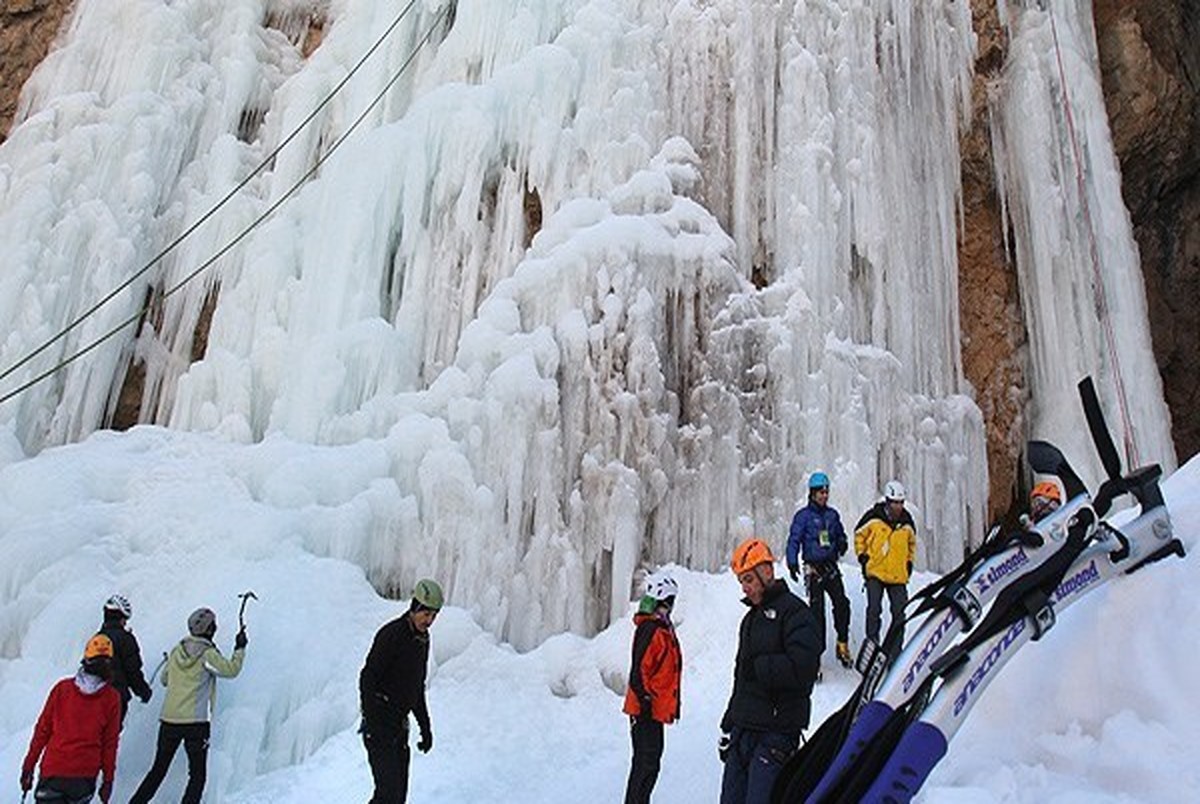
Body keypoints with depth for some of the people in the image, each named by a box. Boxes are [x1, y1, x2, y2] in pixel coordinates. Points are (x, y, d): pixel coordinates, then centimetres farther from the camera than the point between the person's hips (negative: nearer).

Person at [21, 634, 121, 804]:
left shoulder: (62, 688, -3)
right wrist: (108, 779, 11)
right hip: (85, 775, 0)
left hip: (52, 771, 0)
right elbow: (110, 743, 2)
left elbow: (42, 731, 3)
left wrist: (29, 766, 13)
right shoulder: (112, 698, -4)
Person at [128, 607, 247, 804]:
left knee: (158, 770, 19)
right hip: (196, 722, -5)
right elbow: (231, 669, -8)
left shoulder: (177, 650, 7)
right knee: (198, 775, 6)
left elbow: (164, 679, 17)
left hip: (168, 719, 5)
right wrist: (240, 649, 4)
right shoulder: (208, 654, -10)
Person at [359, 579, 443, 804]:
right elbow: (367, 678, -18)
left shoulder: (422, 639, 12)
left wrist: (425, 727, 21)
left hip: (399, 726, 8)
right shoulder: (391, 634, -15)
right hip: (379, 726, -8)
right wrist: (372, 723, -24)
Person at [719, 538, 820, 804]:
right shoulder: (750, 619, 20)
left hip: (776, 733, -8)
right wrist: (728, 725, 20)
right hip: (743, 731, 8)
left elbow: (800, 669, -20)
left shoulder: (794, 611, -6)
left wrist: (756, 666, -10)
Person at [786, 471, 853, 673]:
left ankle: (843, 645, 14)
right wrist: (792, 563, -16)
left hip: (831, 567, 4)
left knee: (842, 604, -4)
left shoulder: (832, 514, 12)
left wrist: (842, 543, 0)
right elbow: (794, 540, -4)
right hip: (814, 568, -4)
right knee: (817, 610, -8)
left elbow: (840, 534, 23)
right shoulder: (803, 516, -3)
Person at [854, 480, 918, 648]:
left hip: (898, 576, 4)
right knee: (874, 609, -8)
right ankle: (872, 643, 3)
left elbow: (912, 543, 22)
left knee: (900, 612, 6)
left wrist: (909, 561, 14)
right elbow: (859, 535, 6)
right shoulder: (874, 517, -8)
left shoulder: (907, 521, 3)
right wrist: (862, 555, -1)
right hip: (875, 572, -3)